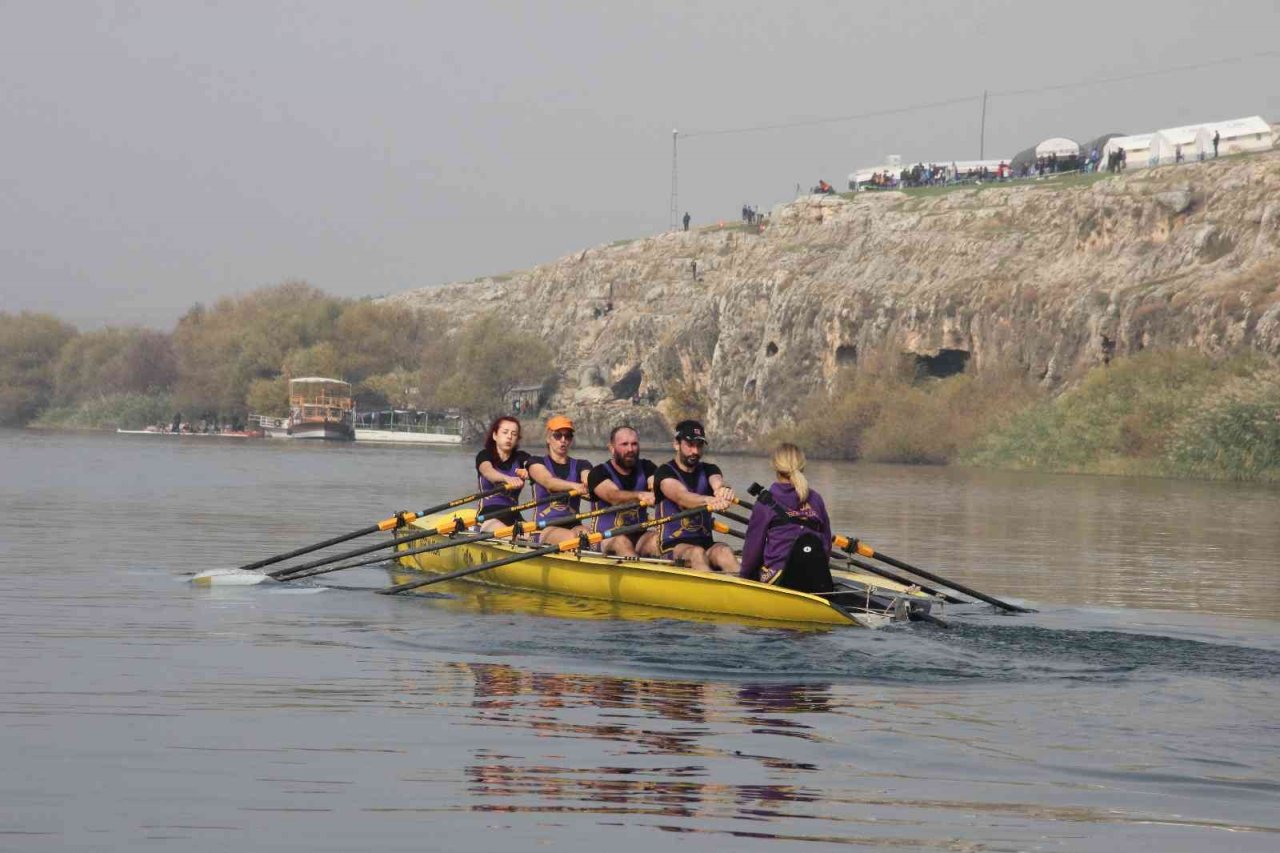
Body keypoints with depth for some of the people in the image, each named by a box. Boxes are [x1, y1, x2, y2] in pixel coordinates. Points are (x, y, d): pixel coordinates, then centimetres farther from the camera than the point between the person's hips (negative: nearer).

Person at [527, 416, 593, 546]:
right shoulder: (536, 463, 7)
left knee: (584, 533, -32)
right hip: (545, 529, -2)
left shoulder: (581, 466, 16)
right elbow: (548, 482, -15)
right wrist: (574, 486, -36)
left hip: (573, 526, 2)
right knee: (571, 537, -34)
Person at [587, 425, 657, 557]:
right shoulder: (599, 473, -3)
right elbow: (613, 496, -24)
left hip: (639, 537, 4)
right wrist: (640, 495, -44)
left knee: (657, 538, -26)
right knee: (621, 542, -35)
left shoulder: (646, 468, 12)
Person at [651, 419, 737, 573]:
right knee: (697, 553, -35)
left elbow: (717, 483, -13)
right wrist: (709, 501, -46)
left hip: (705, 543, 3)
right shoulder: (665, 472, -2)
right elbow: (681, 496, -24)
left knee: (724, 551, -29)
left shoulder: (709, 470, 13)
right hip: (673, 546, -3)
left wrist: (723, 491, -41)